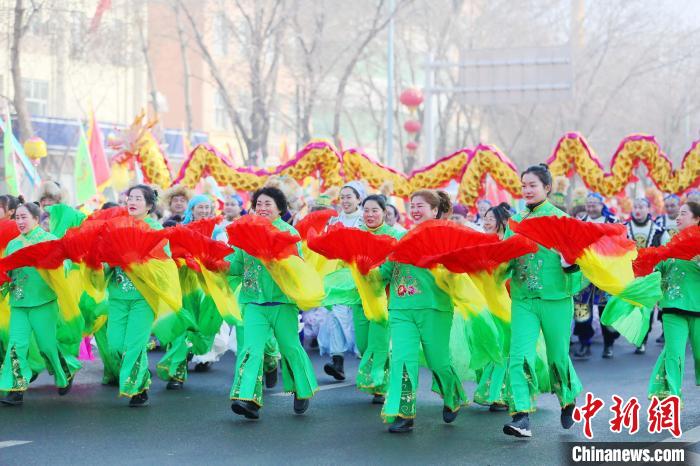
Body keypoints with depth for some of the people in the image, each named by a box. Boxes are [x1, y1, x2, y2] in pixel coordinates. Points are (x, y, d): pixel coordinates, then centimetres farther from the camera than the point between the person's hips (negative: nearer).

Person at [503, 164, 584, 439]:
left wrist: (570, 262, -23)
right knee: (520, 355, -13)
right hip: (523, 299, 3)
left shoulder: (560, 218, 0)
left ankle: (568, 400, 38)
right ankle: (521, 418, -17)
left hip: (555, 298, -3)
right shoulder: (515, 221, 12)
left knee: (558, 356, 9)